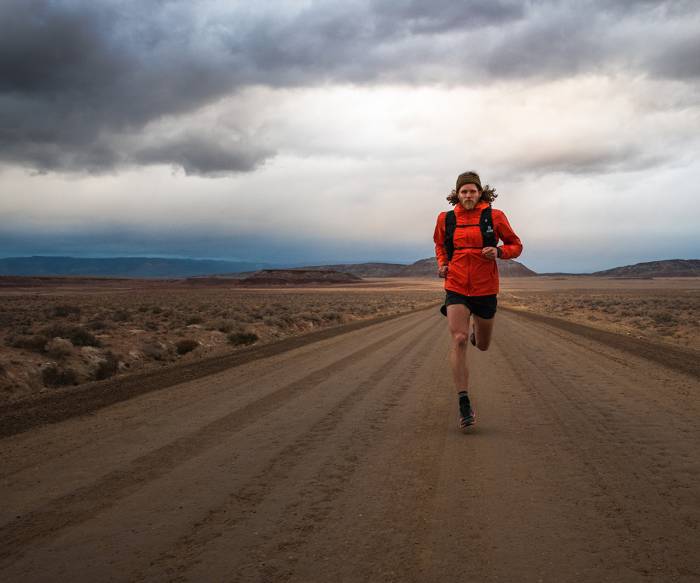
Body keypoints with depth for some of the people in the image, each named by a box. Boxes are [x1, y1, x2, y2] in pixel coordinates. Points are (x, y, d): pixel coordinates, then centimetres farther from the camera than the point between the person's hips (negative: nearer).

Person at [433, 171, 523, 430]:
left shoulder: (494, 216, -3)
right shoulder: (446, 219, 2)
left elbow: (516, 245, 6)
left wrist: (499, 251, -16)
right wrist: (442, 264, 3)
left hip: (485, 290, 1)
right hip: (456, 289, 0)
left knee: (482, 346, 15)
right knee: (459, 340, -20)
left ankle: (475, 330, 55)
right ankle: (464, 405, -19)